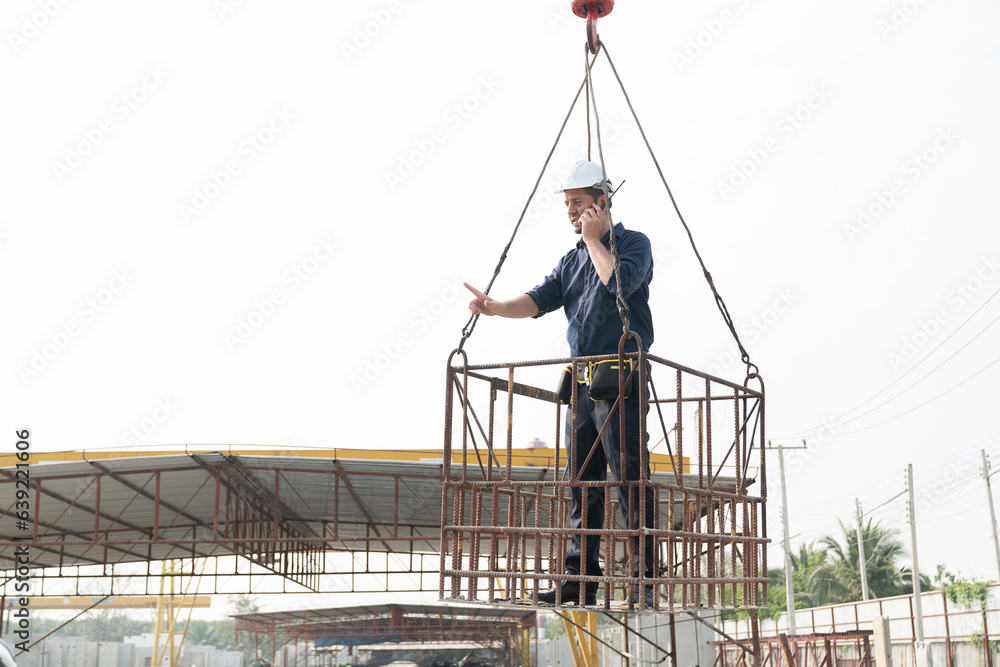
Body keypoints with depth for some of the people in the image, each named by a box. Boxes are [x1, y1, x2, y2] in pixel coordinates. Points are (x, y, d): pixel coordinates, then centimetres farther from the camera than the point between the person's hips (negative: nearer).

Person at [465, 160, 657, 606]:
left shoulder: (633, 243, 2)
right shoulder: (572, 259, 20)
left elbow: (620, 281, -18)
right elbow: (541, 299, 8)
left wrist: (594, 239, -6)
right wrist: (496, 307, -9)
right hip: (581, 380, 7)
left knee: (629, 477, -9)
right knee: (581, 479, 6)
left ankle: (645, 579, -6)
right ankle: (581, 577, 11)